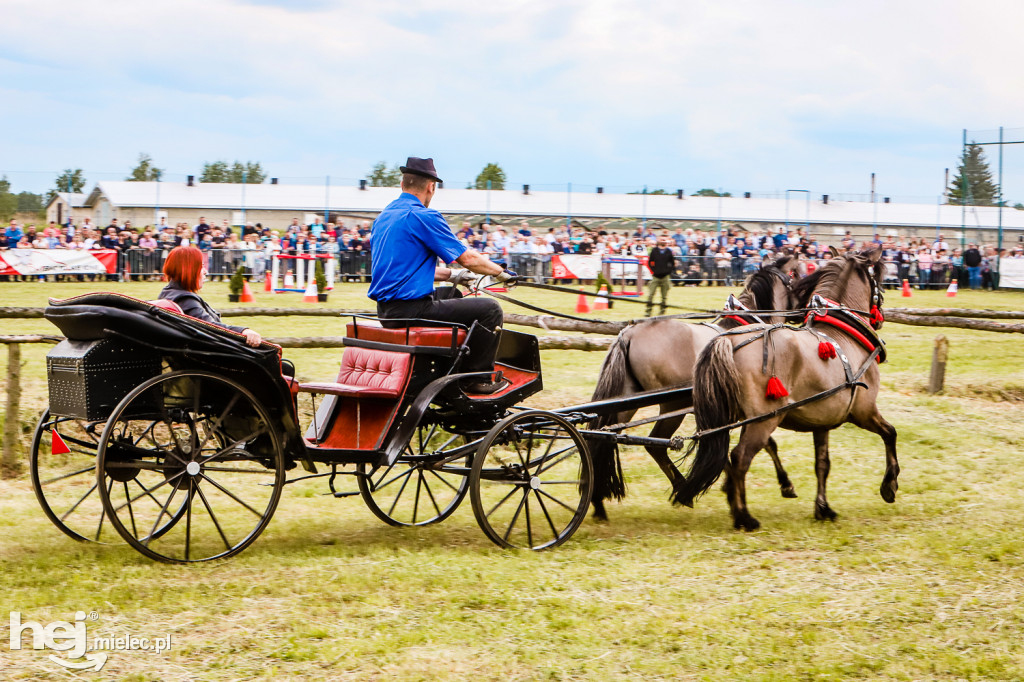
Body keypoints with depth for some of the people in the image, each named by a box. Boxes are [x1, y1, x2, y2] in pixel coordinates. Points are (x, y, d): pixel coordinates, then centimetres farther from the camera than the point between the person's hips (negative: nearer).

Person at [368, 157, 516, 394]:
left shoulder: (383, 216, 14)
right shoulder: (423, 216, -14)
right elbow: (468, 258, -11)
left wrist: (451, 275, 28)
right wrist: (502, 273, 6)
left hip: (385, 308, 10)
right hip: (411, 309, -10)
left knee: (452, 294, 33)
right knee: (490, 309, -3)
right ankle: (476, 378, 5)